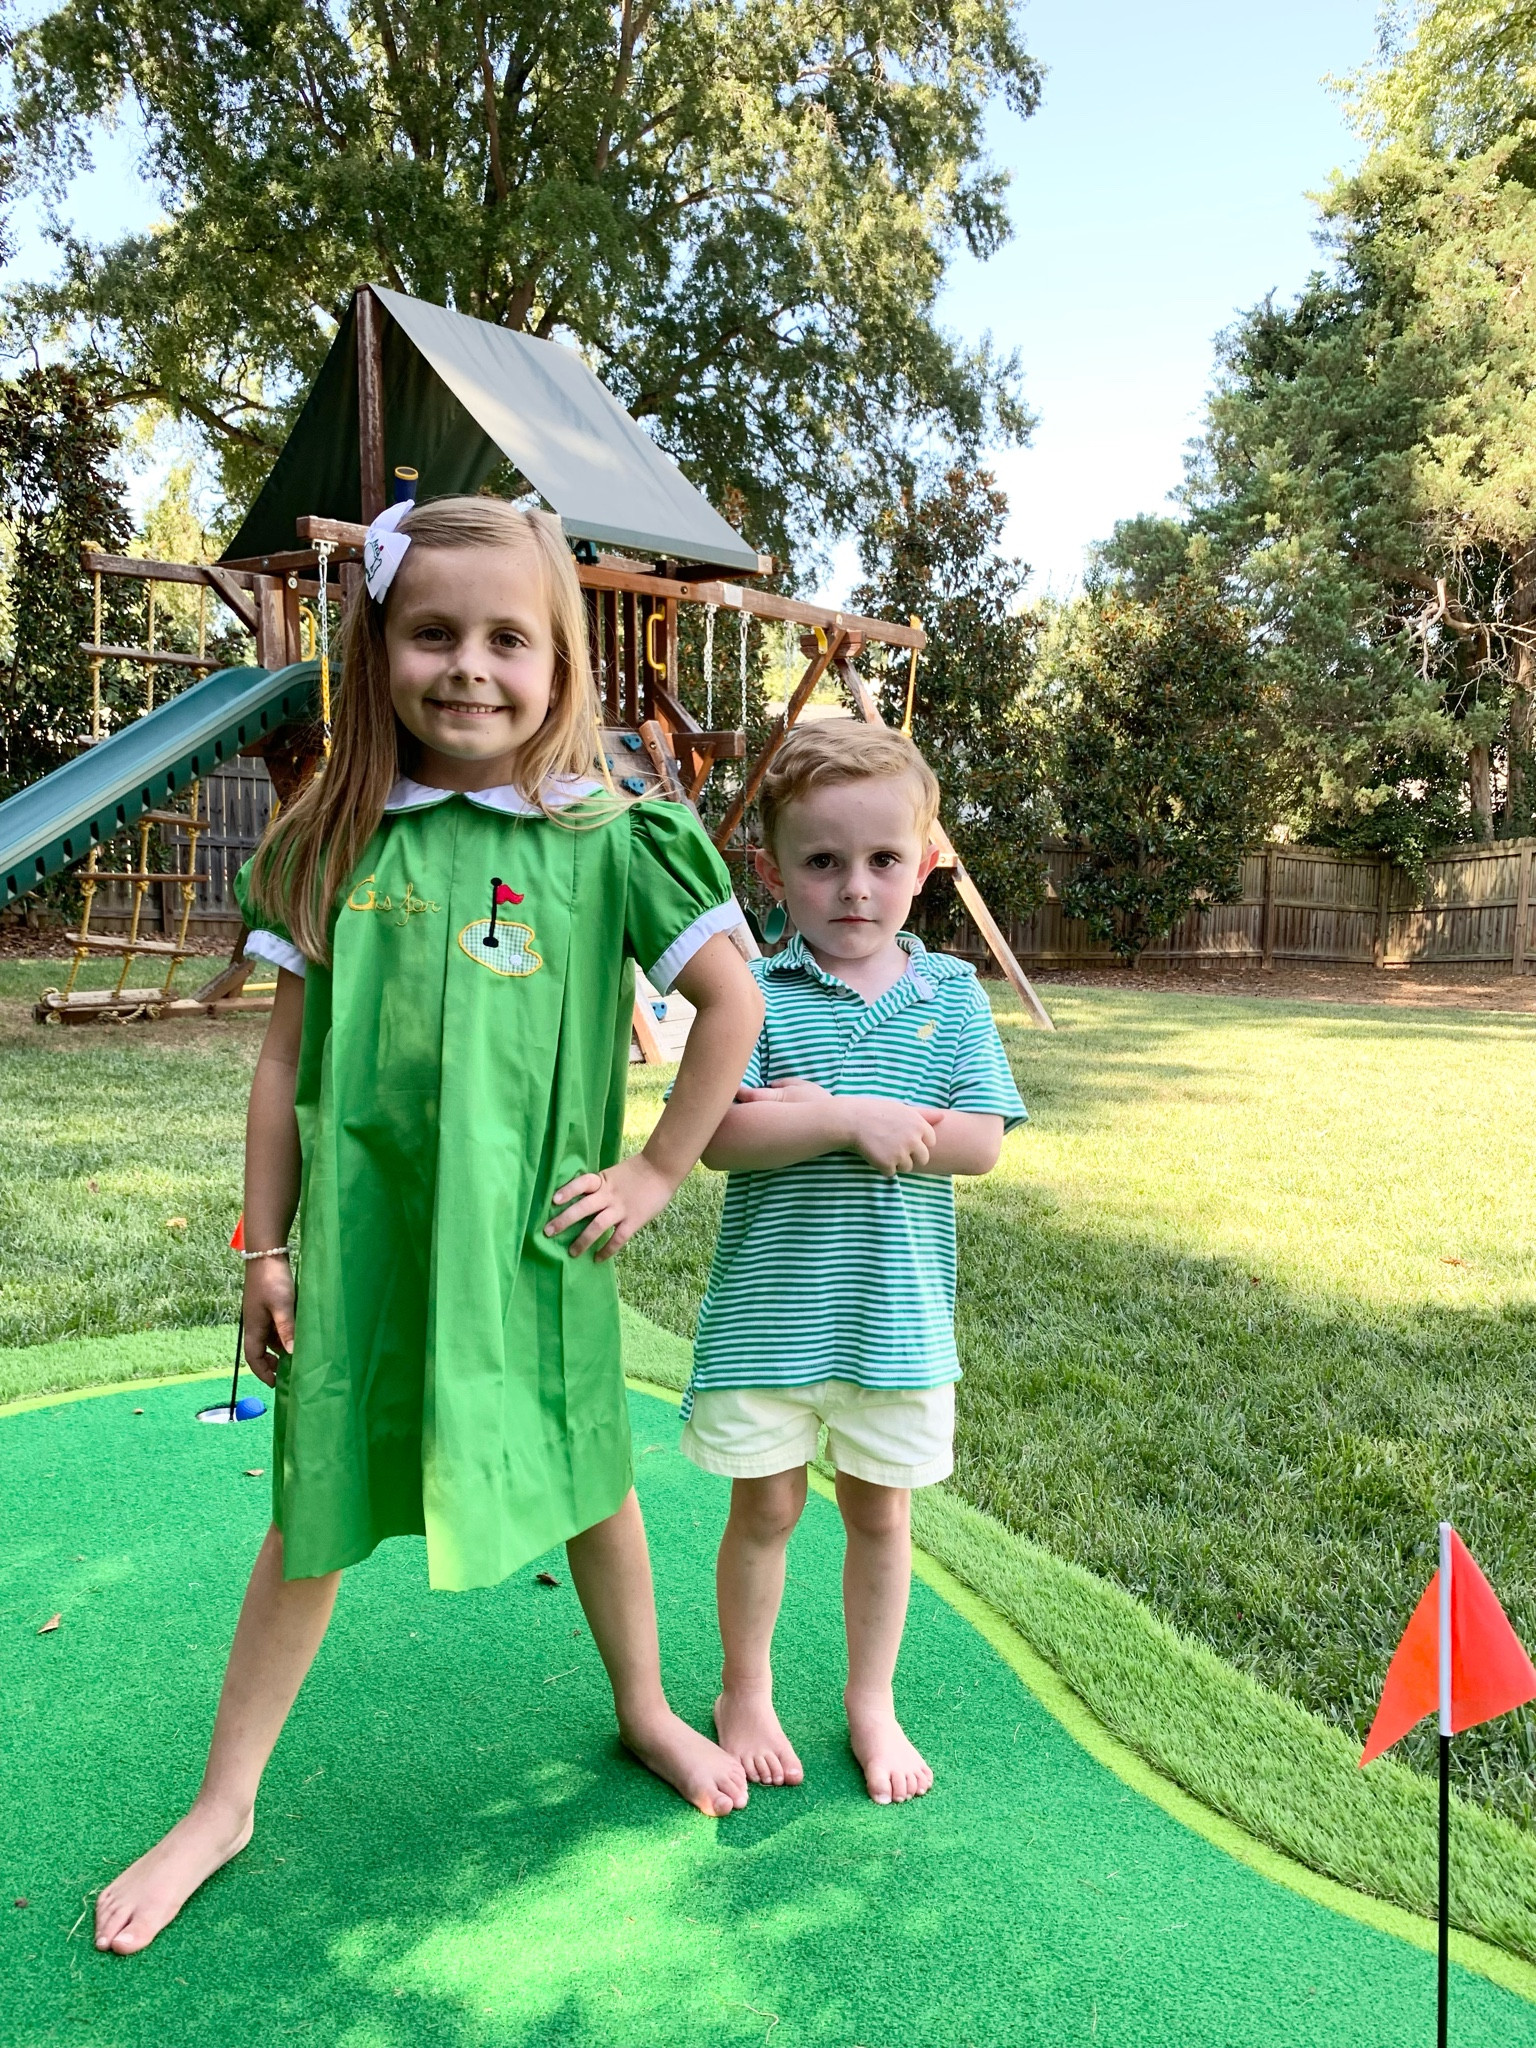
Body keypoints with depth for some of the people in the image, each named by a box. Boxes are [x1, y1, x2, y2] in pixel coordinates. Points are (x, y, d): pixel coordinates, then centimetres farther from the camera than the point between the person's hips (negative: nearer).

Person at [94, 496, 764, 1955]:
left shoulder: (604, 837, -8)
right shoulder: (330, 843, -1)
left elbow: (732, 1001, -5)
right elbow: (288, 1058, 3)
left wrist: (659, 1172, -5)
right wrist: (266, 1246, 5)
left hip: (530, 1238, -1)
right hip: (359, 1236, 2)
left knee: (586, 1488, 17)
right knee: (314, 1517, 15)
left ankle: (644, 1712, 45)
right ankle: (221, 1807, 36)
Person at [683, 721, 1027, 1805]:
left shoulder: (951, 994, -2)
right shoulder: (753, 991, -8)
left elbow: (980, 1142, -10)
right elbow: (720, 1135, -17)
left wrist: (822, 1112, -17)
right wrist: (847, 1121, -26)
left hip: (898, 1312, 2)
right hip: (769, 1309, -2)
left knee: (881, 1512, 17)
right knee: (766, 1509, 14)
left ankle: (872, 1699, 40)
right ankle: (747, 1693, 38)